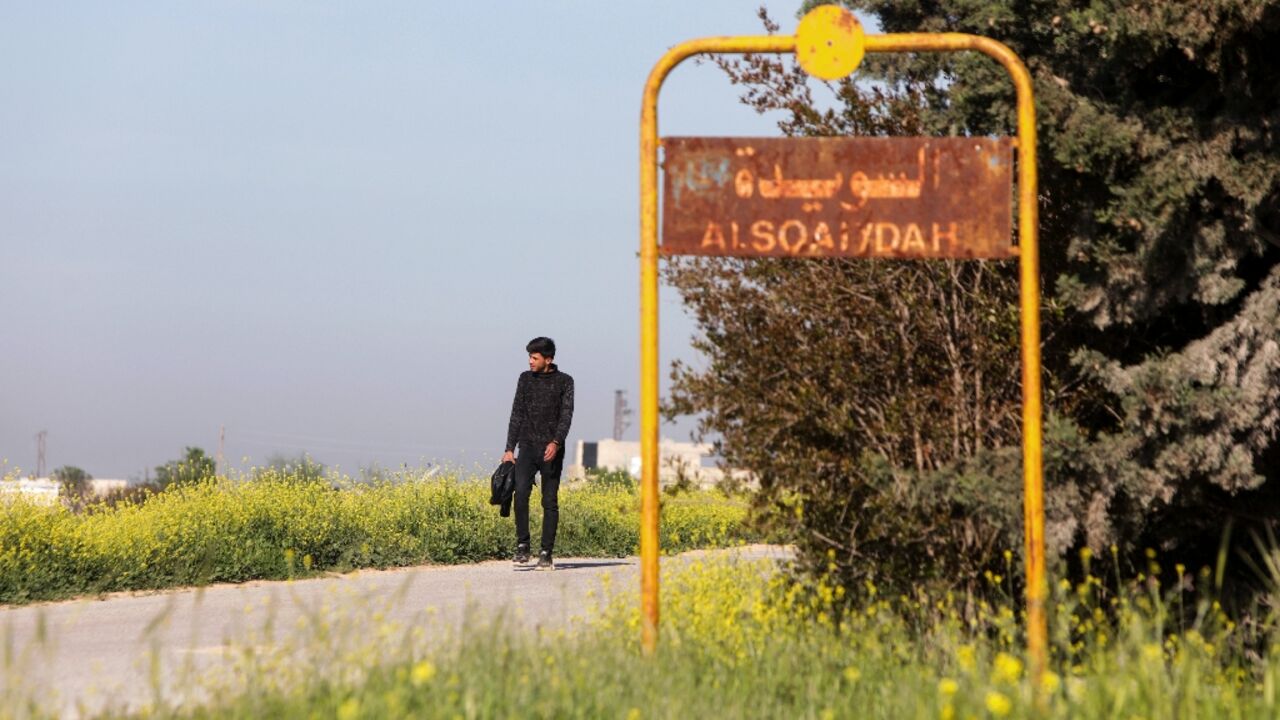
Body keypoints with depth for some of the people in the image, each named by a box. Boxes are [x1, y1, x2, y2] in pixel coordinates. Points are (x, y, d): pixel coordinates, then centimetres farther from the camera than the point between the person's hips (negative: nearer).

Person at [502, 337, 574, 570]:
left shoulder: (564, 382, 2)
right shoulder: (525, 378, 11)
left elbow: (566, 415, -7)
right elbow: (517, 414, 12)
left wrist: (556, 442, -24)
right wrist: (509, 448, 5)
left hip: (552, 449, -2)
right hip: (528, 445, 2)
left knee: (550, 501, -1)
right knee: (521, 492, -19)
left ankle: (546, 554, 3)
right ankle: (522, 546, -13)